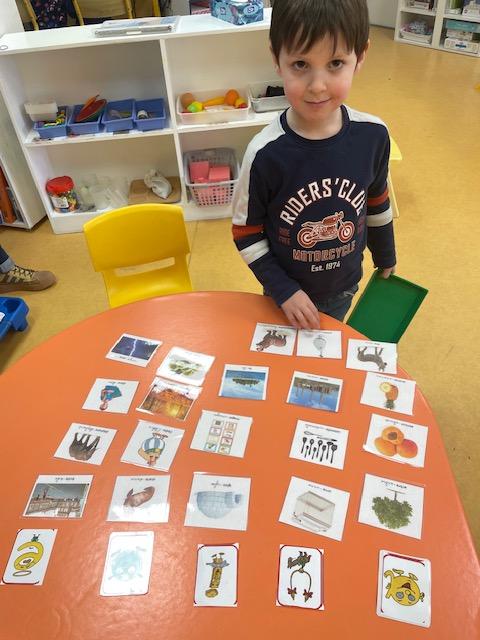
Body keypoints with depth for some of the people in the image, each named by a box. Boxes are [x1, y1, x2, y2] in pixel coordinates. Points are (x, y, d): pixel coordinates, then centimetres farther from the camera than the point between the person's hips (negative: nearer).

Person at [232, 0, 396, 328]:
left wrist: (385, 260, 14)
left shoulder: (373, 135, -16)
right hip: (288, 291, -2)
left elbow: (378, 203, 1)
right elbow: (245, 231, -14)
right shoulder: (266, 153, -25)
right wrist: (283, 290, -17)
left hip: (344, 286, 3)